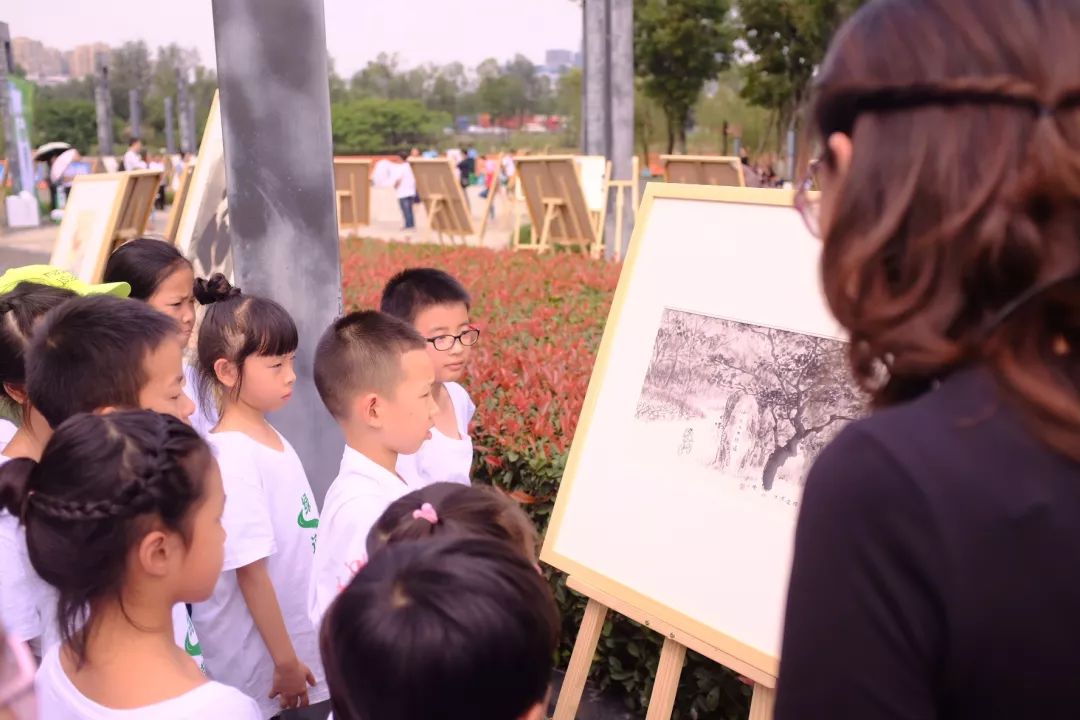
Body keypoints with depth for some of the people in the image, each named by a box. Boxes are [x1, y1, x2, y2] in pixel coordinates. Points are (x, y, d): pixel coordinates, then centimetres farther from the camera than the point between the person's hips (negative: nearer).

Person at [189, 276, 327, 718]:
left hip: (301, 639, 7)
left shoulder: (272, 440, 1)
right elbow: (251, 572, -20)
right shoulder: (233, 458, -22)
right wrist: (286, 662, -14)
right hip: (259, 665, -7)